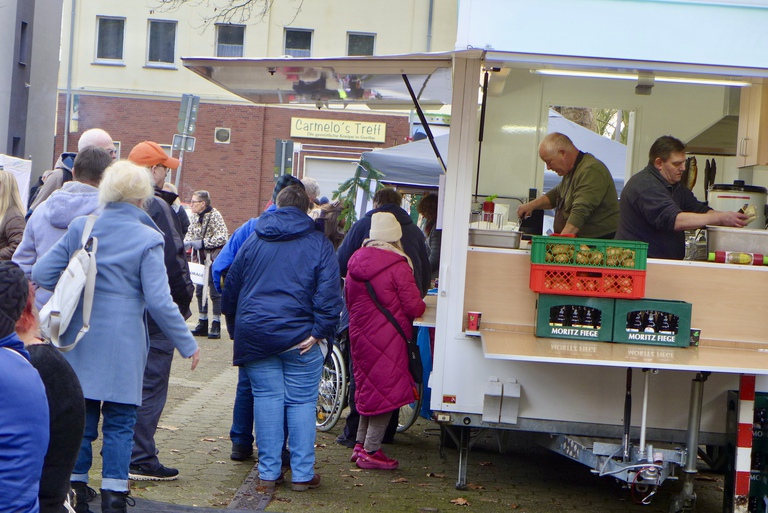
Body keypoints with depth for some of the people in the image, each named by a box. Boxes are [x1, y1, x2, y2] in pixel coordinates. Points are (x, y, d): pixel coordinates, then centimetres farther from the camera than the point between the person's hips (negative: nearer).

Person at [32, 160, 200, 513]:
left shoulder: (79, 228, 2)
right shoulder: (147, 239, -9)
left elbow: (41, 274, 2)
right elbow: (159, 301, -13)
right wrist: (187, 344, -4)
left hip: (79, 341, 4)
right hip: (122, 345, -4)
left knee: (79, 418, 13)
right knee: (119, 423, 5)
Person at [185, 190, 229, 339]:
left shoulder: (215, 215, -14)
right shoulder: (195, 217, 8)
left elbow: (222, 238, -21)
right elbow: (190, 233, 16)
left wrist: (202, 243, -23)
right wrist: (186, 242, -7)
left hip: (215, 257, -7)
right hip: (202, 258, 7)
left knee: (215, 290, -5)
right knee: (199, 290, 8)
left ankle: (216, 326, 1)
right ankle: (202, 324, 17)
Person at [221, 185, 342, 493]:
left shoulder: (253, 241, 11)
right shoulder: (319, 244, 2)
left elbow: (231, 286, 17)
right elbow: (329, 294, -9)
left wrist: (235, 320, 28)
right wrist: (319, 331, -8)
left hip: (255, 335, 2)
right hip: (299, 337, -2)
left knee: (266, 398, 6)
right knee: (302, 402, 5)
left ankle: (268, 473, 8)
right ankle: (302, 474, 7)